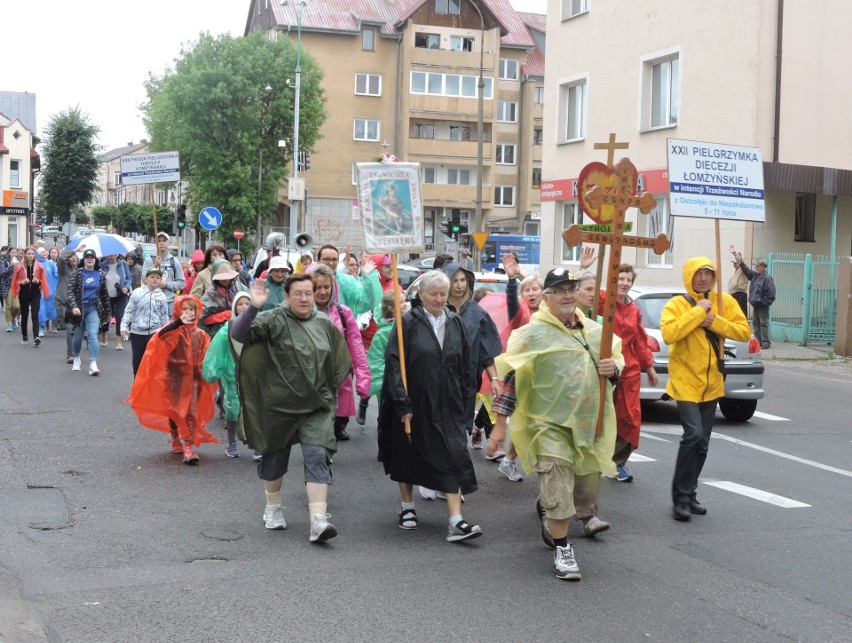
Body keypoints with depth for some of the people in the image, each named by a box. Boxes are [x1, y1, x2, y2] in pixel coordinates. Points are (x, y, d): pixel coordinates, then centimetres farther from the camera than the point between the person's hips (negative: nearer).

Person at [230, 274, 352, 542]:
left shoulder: (325, 324, 4)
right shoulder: (274, 320, -9)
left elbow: (340, 360, 20)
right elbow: (237, 333, -23)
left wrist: (331, 386, 11)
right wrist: (253, 308, -38)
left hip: (317, 404, 2)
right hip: (279, 403, -2)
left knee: (318, 457, -12)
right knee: (275, 457, 14)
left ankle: (318, 520, -17)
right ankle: (273, 508, 37)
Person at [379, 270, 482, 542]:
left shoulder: (456, 323, 6)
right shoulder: (408, 322, -7)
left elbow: (465, 366, 12)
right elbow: (393, 363, -12)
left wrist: (463, 400, 9)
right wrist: (402, 404, -17)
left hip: (448, 406, 3)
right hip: (413, 404, -2)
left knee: (454, 458, -8)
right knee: (408, 455, 12)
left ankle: (456, 522, -10)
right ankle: (407, 507, 33)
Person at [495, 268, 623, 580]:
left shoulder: (595, 331, 11)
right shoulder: (533, 333, -8)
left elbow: (618, 359, 23)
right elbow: (509, 374, -9)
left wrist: (614, 368, -2)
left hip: (590, 423, 6)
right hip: (550, 424, -6)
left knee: (587, 488, 15)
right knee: (558, 488, -9)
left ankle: (547, 509, 44)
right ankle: (562, 550, 2)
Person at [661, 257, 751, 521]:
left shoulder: (725, 301, 3)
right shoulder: (677, 304, -9)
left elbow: (744, 332, -4)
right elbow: (669, 333, -26)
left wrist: (714, 321, -17)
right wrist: (698, 311, -23)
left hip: (711, 382, 5)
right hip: (685, 381, -5)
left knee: (702, 442, 11)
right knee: (693, 435, -19)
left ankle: (689, 494, 24)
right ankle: (681, 497, -8)